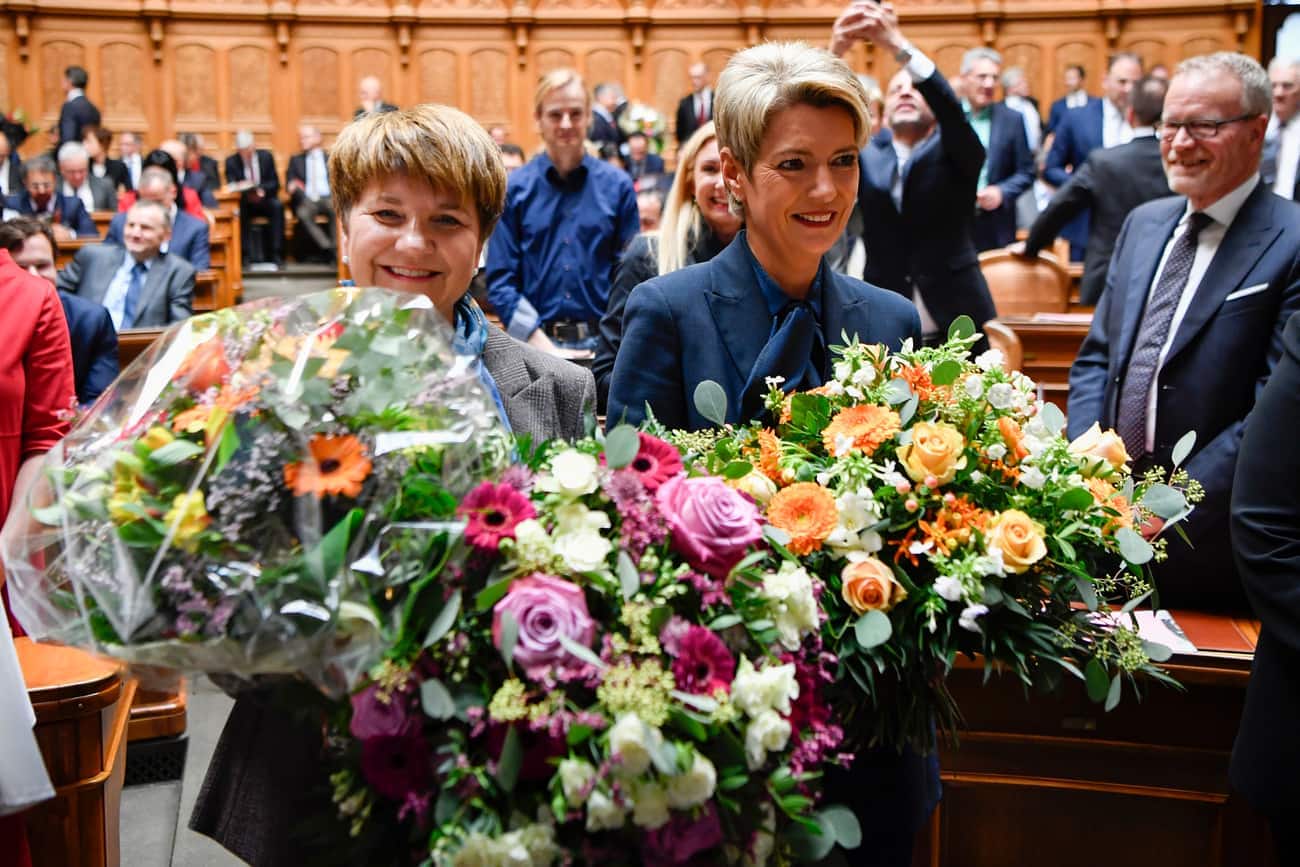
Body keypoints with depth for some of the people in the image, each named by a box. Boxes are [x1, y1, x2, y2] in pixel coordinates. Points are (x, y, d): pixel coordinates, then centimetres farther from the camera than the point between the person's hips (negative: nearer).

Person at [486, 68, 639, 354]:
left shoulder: (617, 185, 4)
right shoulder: (514, 189, 3)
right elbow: (500, 280, 1)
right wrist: (538, 340, -11)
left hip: (603, 342, 1)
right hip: (535, 341, 0)